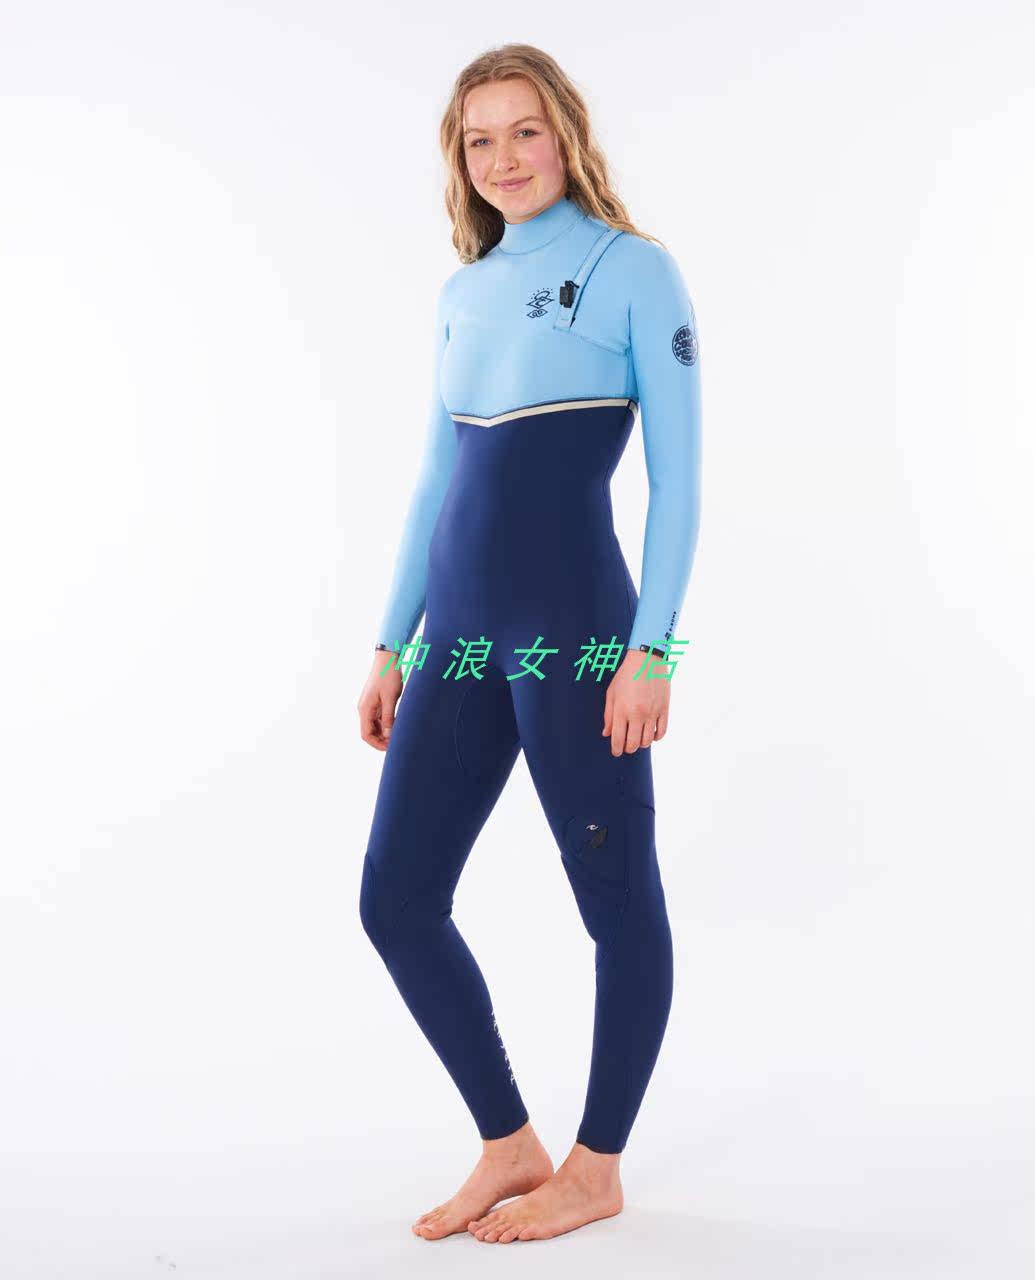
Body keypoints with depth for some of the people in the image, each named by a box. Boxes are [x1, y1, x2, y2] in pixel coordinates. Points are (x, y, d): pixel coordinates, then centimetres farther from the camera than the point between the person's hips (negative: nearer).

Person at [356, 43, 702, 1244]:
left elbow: (676, 476, -5)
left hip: (576, 632, -6)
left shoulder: (632, 268, -1)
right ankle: (509, 1145, 22)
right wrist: (391, 647, 15)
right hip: (462, 637, 7)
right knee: (396, 899, 5)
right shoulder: (463, 292, 15)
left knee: (616, 898, 4)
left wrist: (650, 650, -13)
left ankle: (595, 1168, 22)